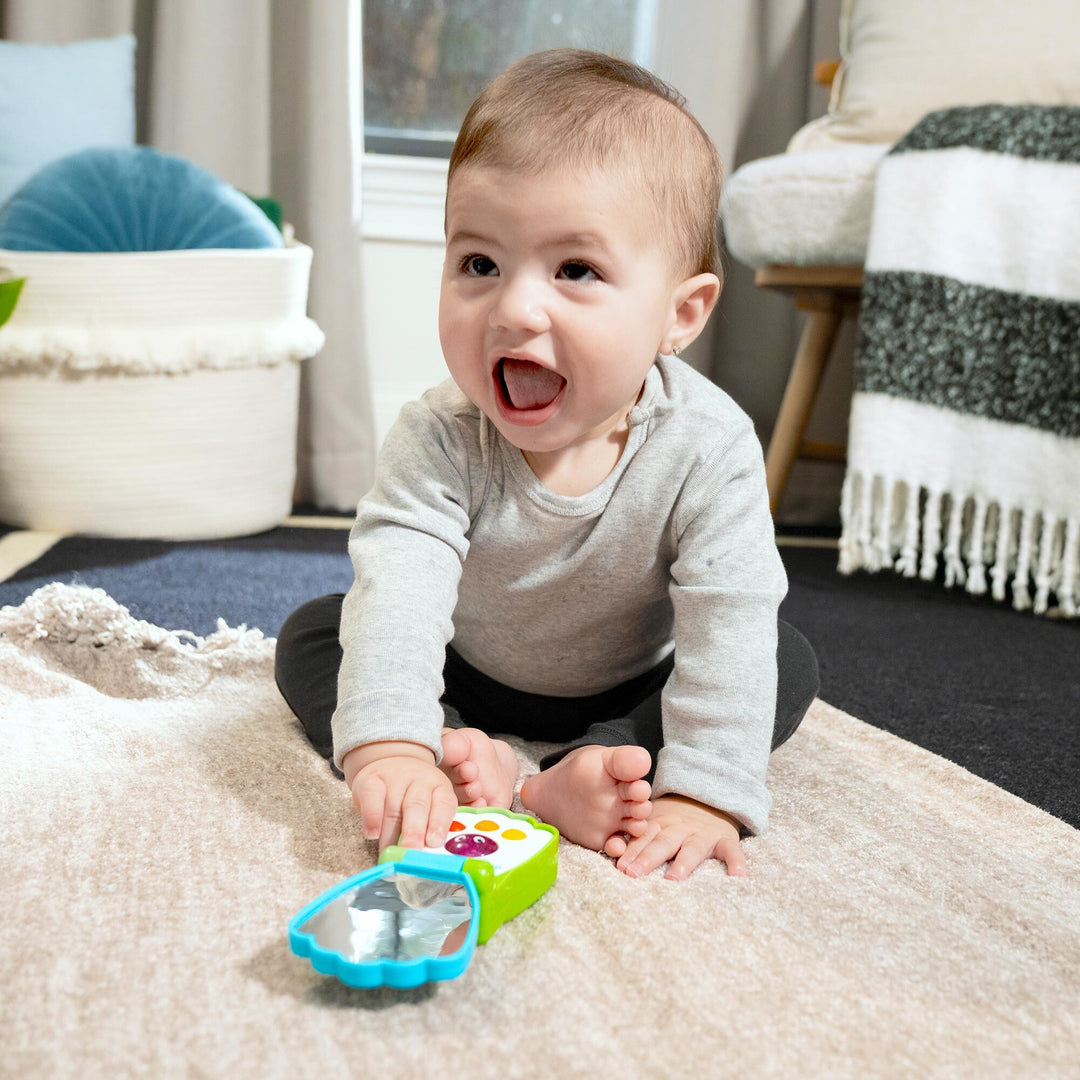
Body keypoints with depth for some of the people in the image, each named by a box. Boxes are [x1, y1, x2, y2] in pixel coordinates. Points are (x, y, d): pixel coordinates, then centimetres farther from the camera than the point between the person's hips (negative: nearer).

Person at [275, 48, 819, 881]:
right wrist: (388, 744, -56)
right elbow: (396, 586, -41)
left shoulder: (708, 449, -31)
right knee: (310, 637, -12)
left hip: (629, 691, 0)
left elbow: (729, 627, -32)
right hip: (467, 677, 0)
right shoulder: (441, 441, -31)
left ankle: (566, 781, -31)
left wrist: (702, 794, -41)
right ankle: (469, 760, -29)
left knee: (790, 665, -19)